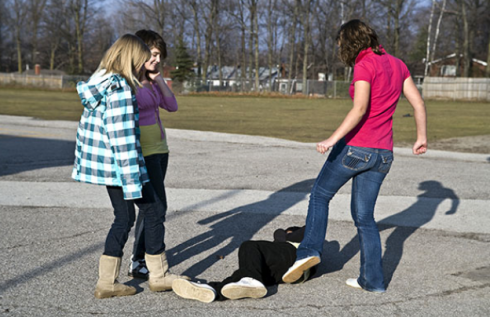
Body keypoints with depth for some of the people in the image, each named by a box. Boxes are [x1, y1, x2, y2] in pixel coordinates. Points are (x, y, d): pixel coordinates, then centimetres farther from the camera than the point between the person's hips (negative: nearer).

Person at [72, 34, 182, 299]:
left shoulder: (97, 83, 9)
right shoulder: (120, 89, -20)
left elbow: (89, 128, 15)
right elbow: (122, 137, -22)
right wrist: (132, 181, -20)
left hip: (102, 162, 9)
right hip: (118, 164, -9)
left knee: (124, 217, 15)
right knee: (153, 210, 5)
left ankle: (107, 282, 17)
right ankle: (158, 277, 16)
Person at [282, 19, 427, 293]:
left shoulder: (364, 66, -11)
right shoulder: (397, 64, 10)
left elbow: (360, 109, -24)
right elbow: (418, 103, 12)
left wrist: (333, 139, -25)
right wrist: (422, 137, 22)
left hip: (355, 147, -7)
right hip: (383, 153, 7)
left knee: (320, 195, 16)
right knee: (364, 216, 14)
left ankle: (310, 250, 5)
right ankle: (373, 280, 15)